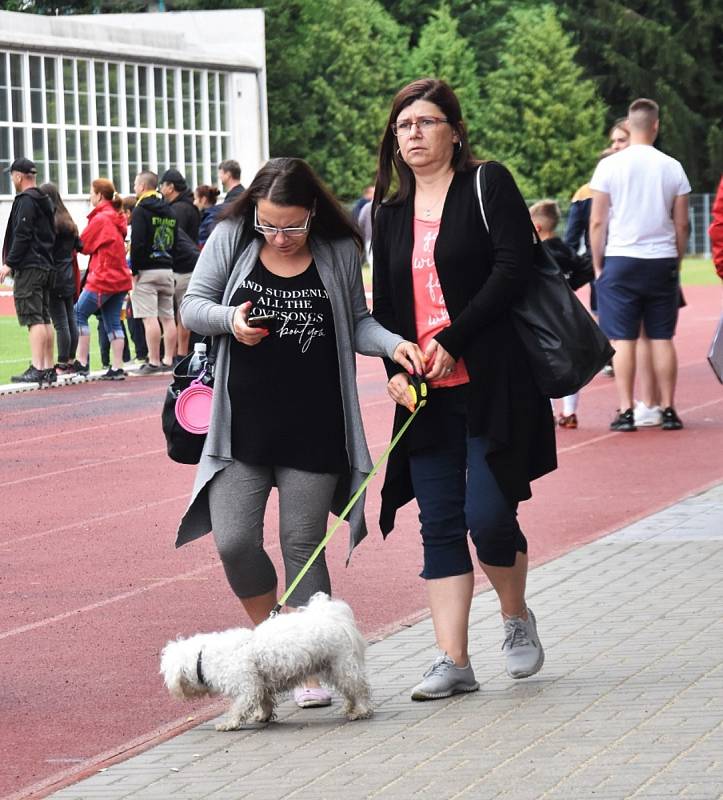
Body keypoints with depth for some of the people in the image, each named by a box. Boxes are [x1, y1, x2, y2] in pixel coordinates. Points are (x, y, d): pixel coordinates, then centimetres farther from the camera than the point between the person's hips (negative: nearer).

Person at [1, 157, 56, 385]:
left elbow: (22, 235, -18)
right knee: (44, 318, 11)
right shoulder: (44, 201, 18)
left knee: (33, 318, -13)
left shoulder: (26, 200, -10)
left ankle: (37, 368, -19)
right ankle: (49, 369, 13)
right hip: (46, 266, 9)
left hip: (29, 267, -9)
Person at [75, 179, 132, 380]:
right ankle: (117, 367, 4)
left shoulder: (100, 219, -14)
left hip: (102, 280, -8)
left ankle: (82, 362, 0)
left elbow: (84, 244, -8)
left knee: (79, 313, 2)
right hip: (120, 278, 8)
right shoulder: (117, 218, 13)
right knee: (113, 322, 9)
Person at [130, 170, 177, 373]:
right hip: (167, 269, 8)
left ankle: (154, 362, -12)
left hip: (147, 271, -7)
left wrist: (134, 271, -11)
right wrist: (170, 264, 17)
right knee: (168, 316, 8)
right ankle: (168, 360, 9)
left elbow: (138, 243, -16)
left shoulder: (141, 211, -9)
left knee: (149, 318, -9)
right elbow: (175, 241, 17)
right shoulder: (169, 212, 16)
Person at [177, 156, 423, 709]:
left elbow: (357, 323, 9)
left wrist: (393, 344, -10)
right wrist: (231, 321, -16)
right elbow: (192, 306, 4)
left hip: (315, 429, -1)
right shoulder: (231, 240, 0)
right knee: (234, 540, -6)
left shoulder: (339, 253, 0)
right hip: (243, 425, 1)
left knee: (303, 544, 2)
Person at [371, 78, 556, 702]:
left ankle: (518, 618, 18)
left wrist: (452, 340, -16)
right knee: (440, 526, 1)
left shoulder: (489, 186, -2)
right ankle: (453, 662, 3)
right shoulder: (390, 212, 15)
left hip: (493, 381, -5)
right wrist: (394, 368, -2)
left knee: (488, 515, -10)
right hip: (426, 393, 5)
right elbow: (384, 305, 16)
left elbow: (513, 270, -12)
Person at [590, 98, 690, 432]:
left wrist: (598, 266, 5)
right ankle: (668, 410, 8)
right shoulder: (672, 168, 2)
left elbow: (597, 222, -3)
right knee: (662, 338, 7)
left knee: (623, 340, 0)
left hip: (621, 259, -2)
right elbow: (682, 224, 5)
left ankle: (626, 411, -2)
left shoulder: (610, 166, -4)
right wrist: (677, 263, 17)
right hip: (662, 260, 2)